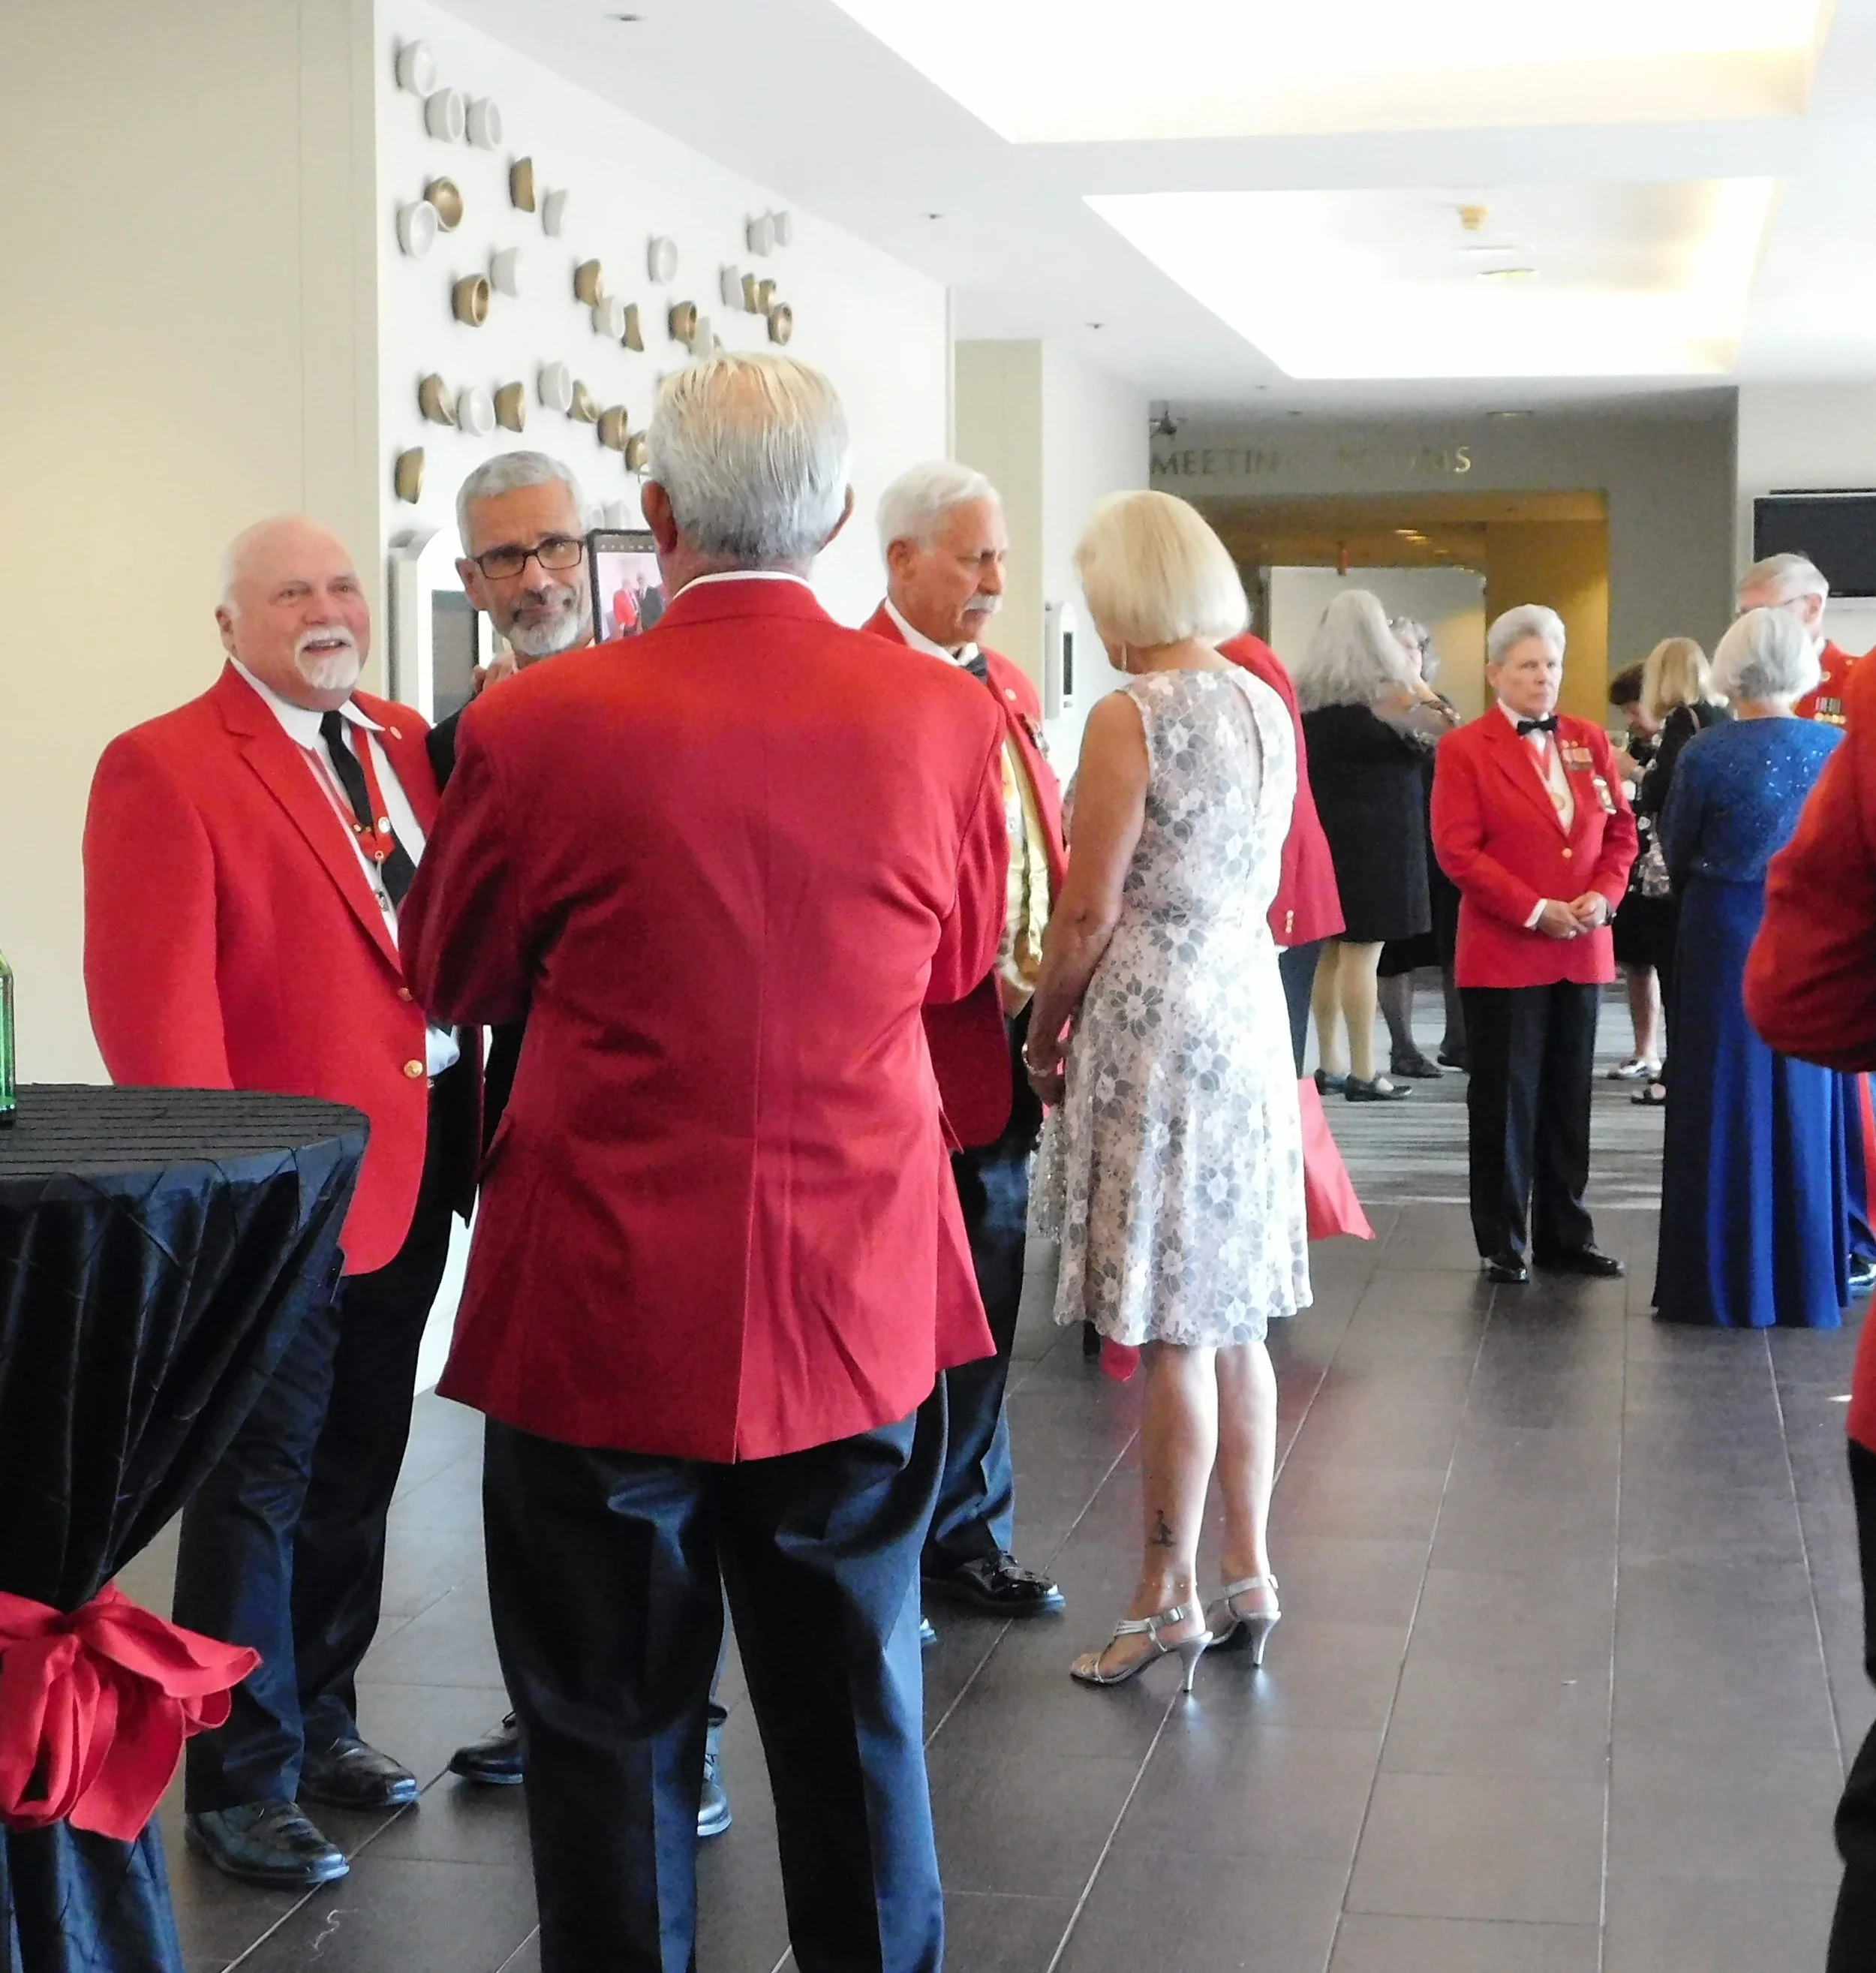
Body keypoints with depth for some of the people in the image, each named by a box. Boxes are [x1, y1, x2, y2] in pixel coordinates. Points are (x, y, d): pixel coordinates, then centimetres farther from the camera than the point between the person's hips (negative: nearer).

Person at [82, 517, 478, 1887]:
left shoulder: (407, 746, 10)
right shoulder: (163, 768, -11)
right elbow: (150, 1001, -16)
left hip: (414, 1173, 7)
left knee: (356, 1476, 18)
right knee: (258, 1487, 4)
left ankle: (320, 1723, 33)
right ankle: (238, 1785, 16)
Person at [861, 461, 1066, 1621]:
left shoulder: (1010, 688, 15)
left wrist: (1049, 988, 4)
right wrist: (975, 974, -19)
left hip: (1003, 1048, 8)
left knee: (983, 1315, 15)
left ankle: (968, 1538, 28)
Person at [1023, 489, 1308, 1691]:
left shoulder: (1131, 717, -14)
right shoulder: (1266, 705, 9)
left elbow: (1088, 913, -13)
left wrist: (1044, 1038, 2)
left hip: (1157, 1021, -8)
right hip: (1252, 1007, 8)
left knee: (1175, 1333, -2)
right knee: (1237, 1321, 13)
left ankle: (1170, 1600, 6)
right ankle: (1249, 1578, 20)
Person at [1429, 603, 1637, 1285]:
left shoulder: (1590, 740, 11)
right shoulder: (1465, 749, -5)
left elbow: (1620, 832, 11)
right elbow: (1458, 850, -12)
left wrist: (1603, 896, -7)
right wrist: (1535, 912, -16)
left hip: (1582, 949, 5)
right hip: (1503, 951, -4)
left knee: (1569, 1097, 10)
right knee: (1505, 1098, 2)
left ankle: (1564, 1234, 18)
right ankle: (1503, 1242, 10)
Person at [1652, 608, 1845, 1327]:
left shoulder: (1707, 754, -13)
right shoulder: (1839, 748, -4)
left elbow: (1676, 854, -2)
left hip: (1726, 941, -3)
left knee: (1727, 1106, 5)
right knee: (1803, 1106, 12)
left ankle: (1725, 1283, 9)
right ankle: (1806, 1282, 18)